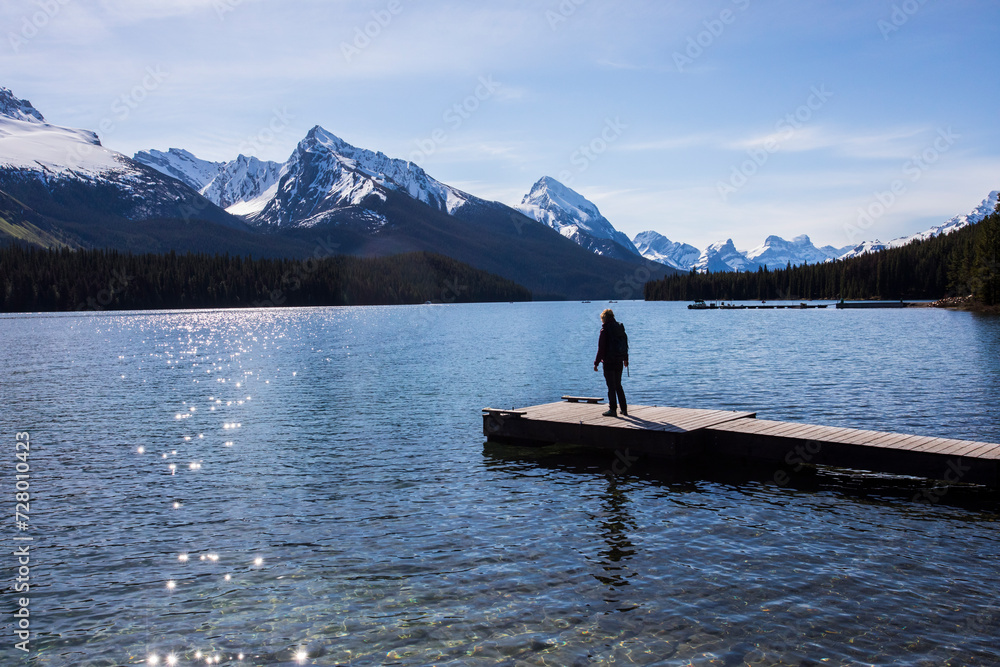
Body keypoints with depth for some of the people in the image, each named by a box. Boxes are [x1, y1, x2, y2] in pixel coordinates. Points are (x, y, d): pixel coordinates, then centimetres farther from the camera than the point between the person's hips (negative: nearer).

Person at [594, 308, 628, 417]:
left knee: (611, 387, -1)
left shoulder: (605, 330, -12)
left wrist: (596, 363, -8)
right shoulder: (620, 328, 9)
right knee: (618, 386, 16)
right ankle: (624, 409, 18)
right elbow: (625, 345, 18)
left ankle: (613, 409, 2)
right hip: (619, 361, 7)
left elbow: (601, 348, -13)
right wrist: (625, 359, 29)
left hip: (609, 362, -7)